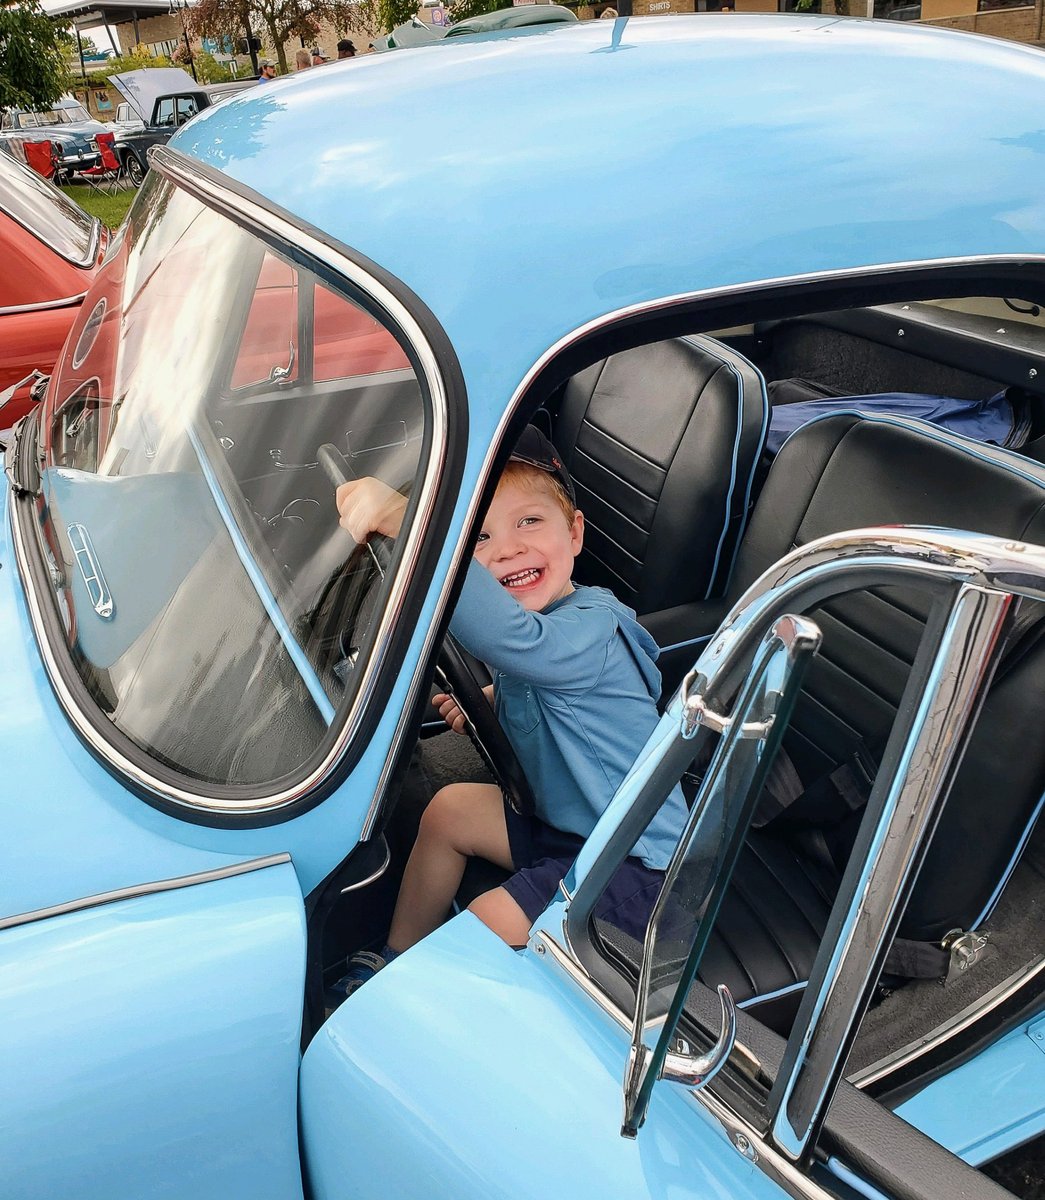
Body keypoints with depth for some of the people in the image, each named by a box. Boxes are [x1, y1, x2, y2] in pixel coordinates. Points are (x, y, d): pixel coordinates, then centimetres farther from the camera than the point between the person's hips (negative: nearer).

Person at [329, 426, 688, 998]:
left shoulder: (592, 629, -30)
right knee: (449, 809, 13)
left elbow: (506, 635, -54)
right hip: (567, 824, 10)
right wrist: (487, 701, 2)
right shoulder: (545, 619, -2)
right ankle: (397, 960, 29)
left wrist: (401, 519, -60)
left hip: (636, 866, -9)